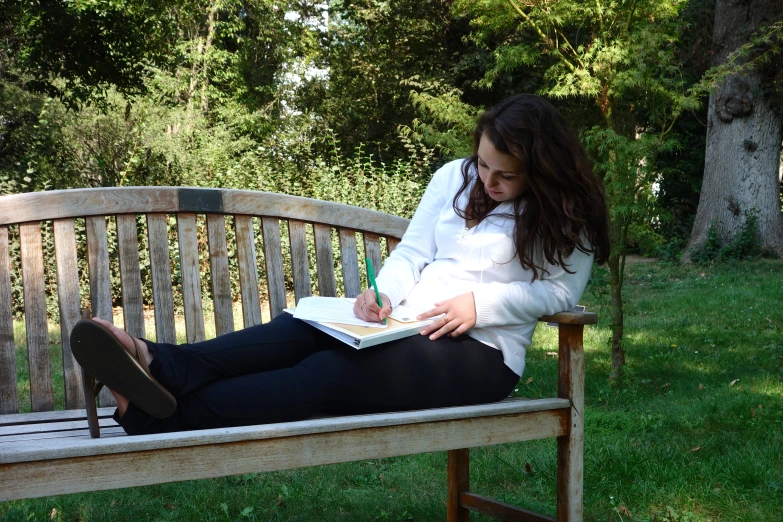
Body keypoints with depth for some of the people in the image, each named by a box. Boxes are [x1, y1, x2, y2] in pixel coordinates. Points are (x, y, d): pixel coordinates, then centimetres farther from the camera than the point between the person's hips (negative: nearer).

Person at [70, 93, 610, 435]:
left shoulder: (565, 216, 1)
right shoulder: (455, 177, 13)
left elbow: (561, 291, -4)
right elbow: (411, 253, 10)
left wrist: (481, 303, -16)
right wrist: (385, 294, -12)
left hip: (481, 353, -5)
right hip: (410, 325, 5)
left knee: (334, 371, -30)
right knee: (301, 330, -26)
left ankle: (163, 416, -42)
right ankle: (162, 367, -48)